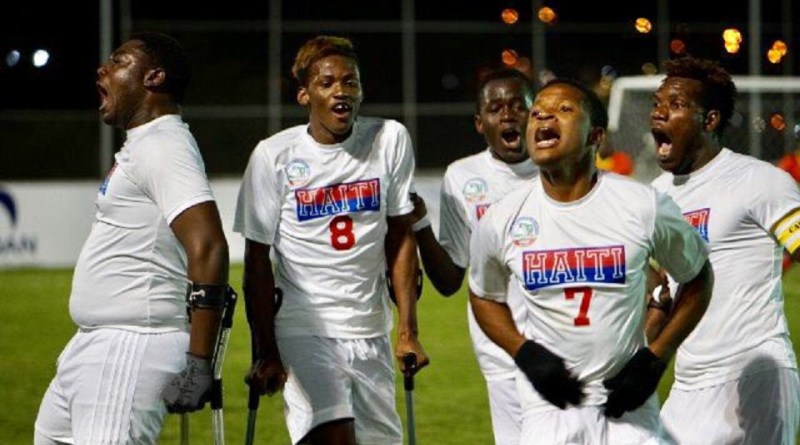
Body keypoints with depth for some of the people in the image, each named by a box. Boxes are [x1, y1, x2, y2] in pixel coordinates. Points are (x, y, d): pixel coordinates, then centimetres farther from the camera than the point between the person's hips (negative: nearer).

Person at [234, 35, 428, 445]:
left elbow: (400, 239, 7)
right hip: (304, 331, -4)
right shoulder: (274, 156, -6)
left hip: (371, 333, 4)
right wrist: (264, 353, -6)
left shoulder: (390, 140, 2)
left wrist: (408, 331, 2)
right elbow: (257, 261, -2)